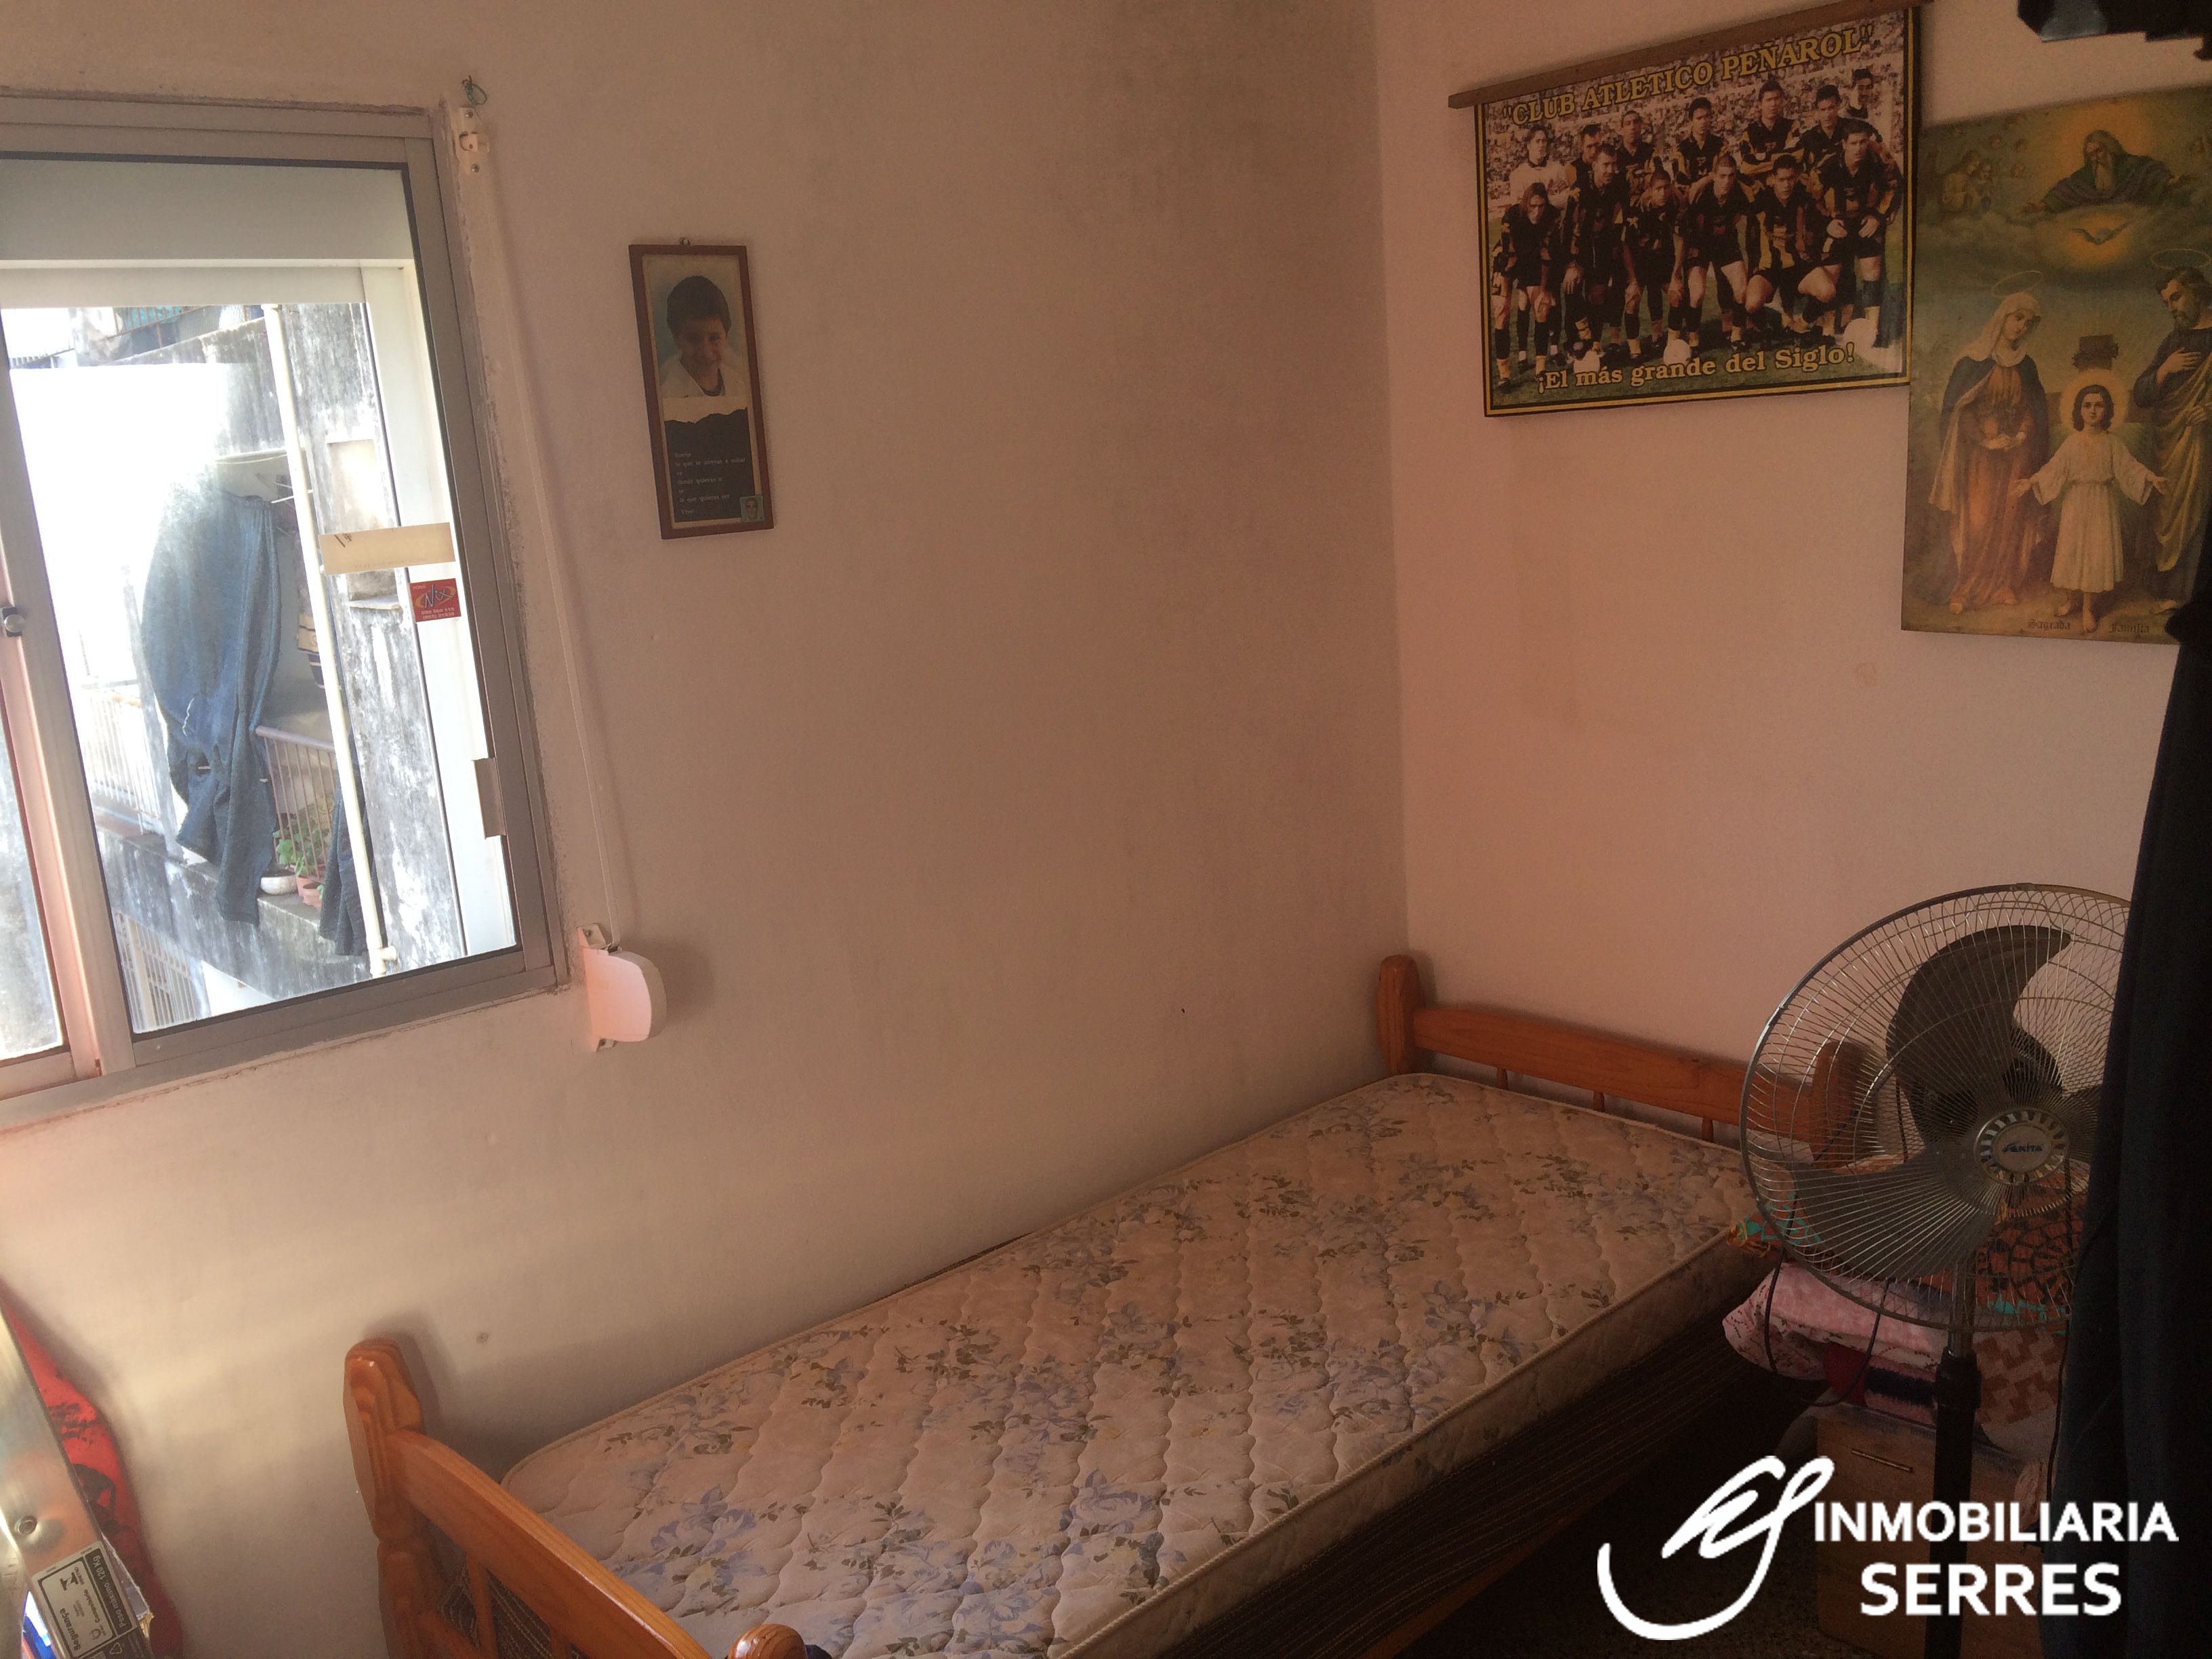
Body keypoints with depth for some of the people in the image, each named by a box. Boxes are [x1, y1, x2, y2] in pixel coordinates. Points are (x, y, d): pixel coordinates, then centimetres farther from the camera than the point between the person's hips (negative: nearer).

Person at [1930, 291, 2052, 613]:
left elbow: (2033, 410, 12)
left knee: (2010, 520, 3)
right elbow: (1957, 408, -8)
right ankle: (1963, 590, -4)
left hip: (2015, 454, 4)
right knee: (1975, 520, -8)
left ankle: (2004, 586, 8)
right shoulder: (1974, 361, -4)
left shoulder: (2025, 365, 11)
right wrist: (1987, 439, -15)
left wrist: (2020, 436, -7)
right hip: (1979, 453, -4)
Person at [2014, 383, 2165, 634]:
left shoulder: (2113, 444, -2)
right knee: (2072, 551, 5)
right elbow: (2053, 470, -3)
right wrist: (2031, 482, -15)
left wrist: (2152, 479, -20)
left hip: (2102, 506, -1)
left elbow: (2130, 468, -6)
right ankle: (2073, 597, 26)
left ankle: (2089, 608, 10)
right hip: (2076, 504, 1)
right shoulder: (2072, 443, -1)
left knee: (2098, 554, 1)